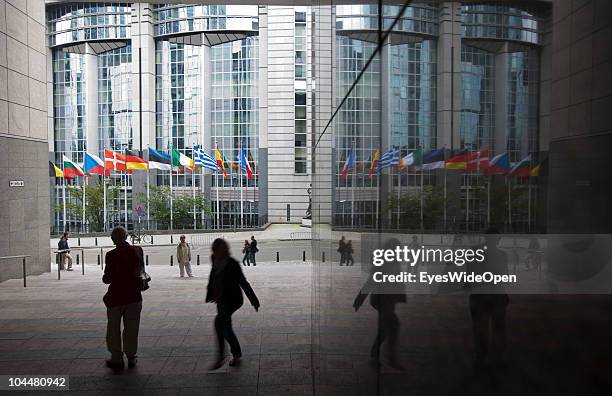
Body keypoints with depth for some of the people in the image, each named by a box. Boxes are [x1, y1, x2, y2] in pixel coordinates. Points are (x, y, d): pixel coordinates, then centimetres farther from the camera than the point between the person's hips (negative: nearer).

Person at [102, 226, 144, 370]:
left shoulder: (112, 255, -15)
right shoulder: (138, 250, -4)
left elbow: (108, 278, -12)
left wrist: (105, 278, 9)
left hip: (116, 296, -3)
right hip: (134, 295, 3)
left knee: (114, 329, 13)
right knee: (131, 328, 14)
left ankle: (117, 359, 18)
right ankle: (131, 357, 21)